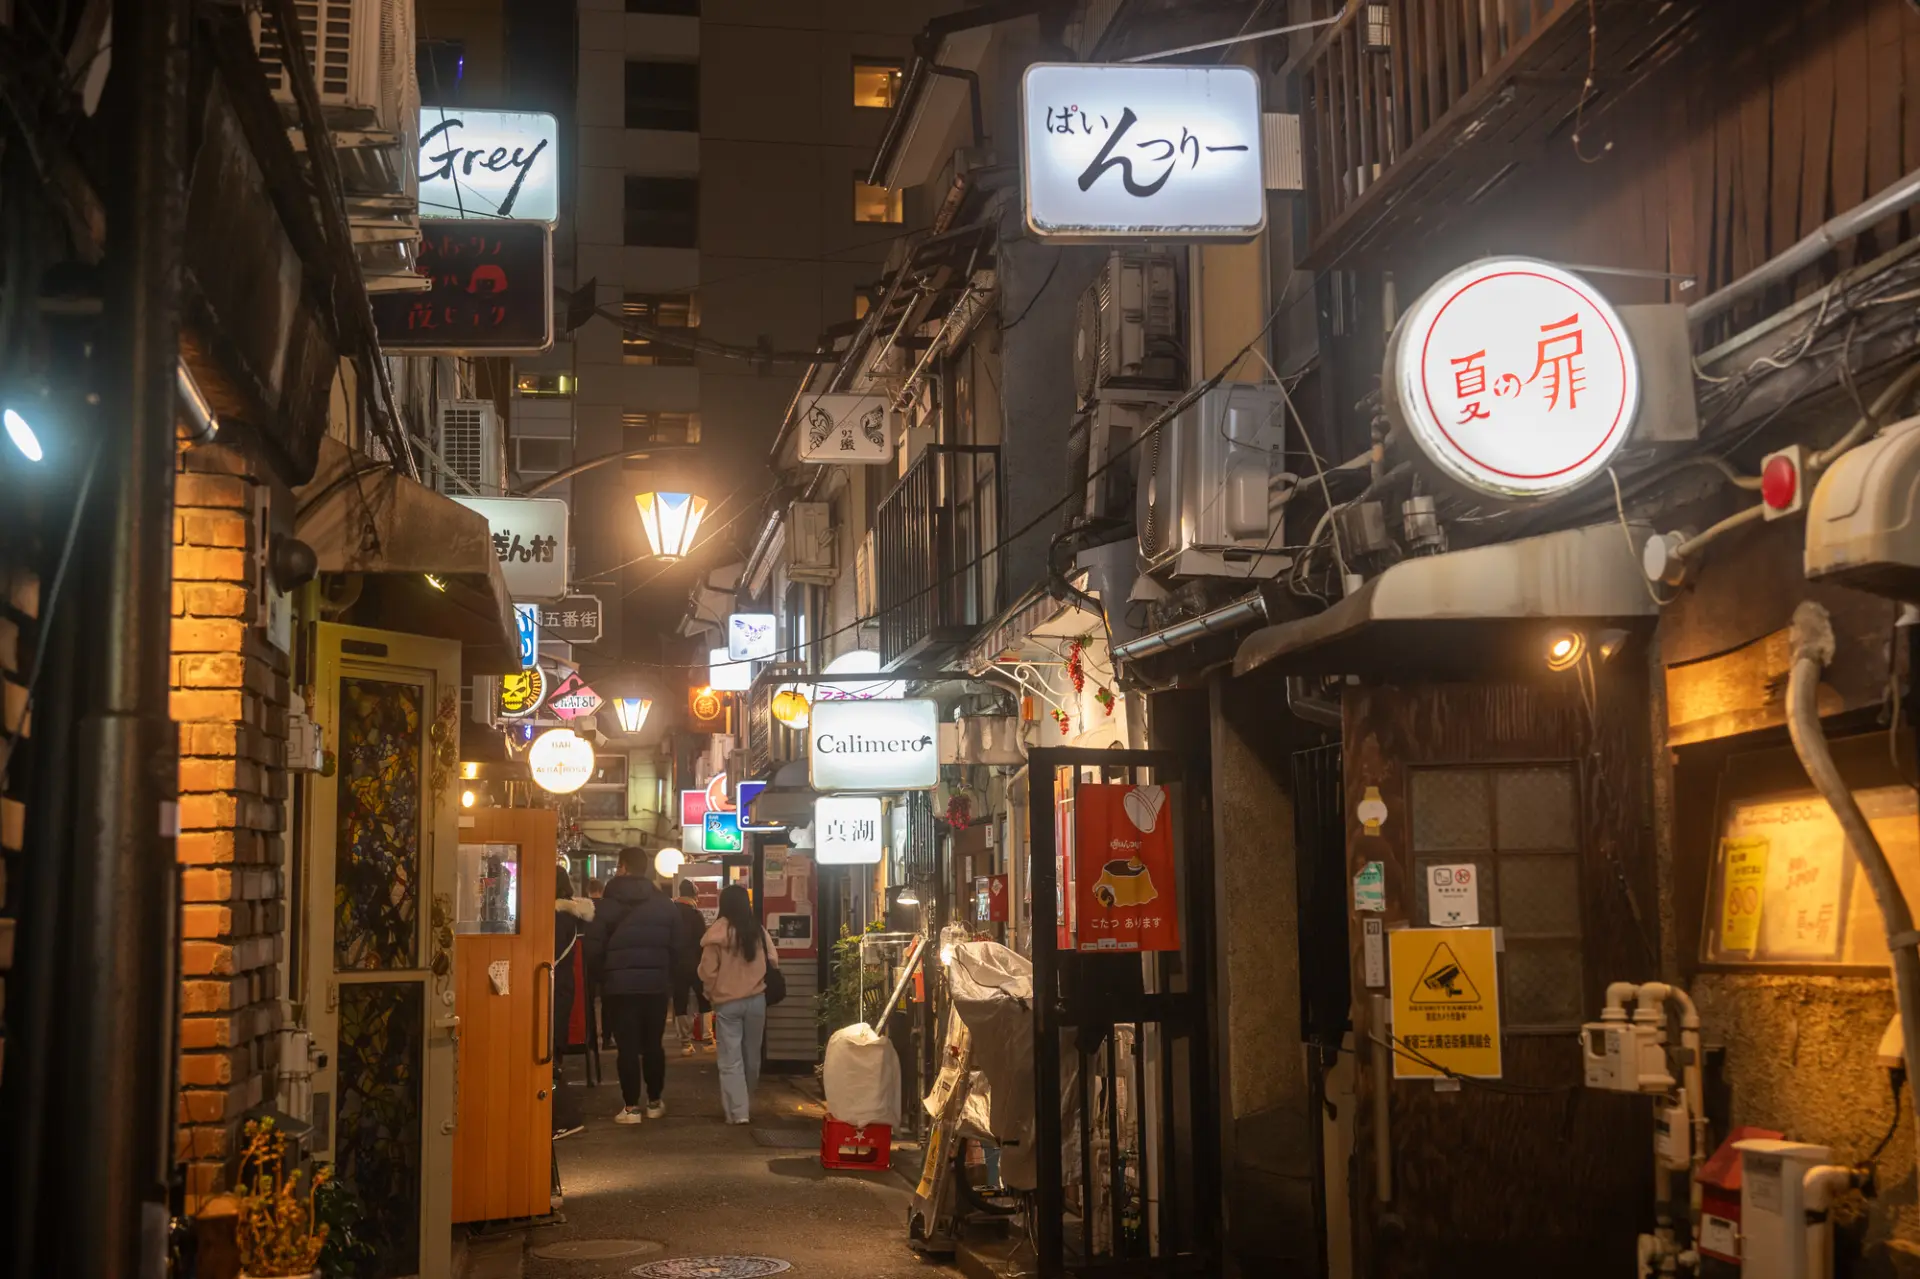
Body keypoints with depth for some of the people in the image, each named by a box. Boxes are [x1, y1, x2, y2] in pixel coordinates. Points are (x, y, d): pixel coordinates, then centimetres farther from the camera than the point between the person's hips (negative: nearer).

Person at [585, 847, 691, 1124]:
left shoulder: (608, 904, -4)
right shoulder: (665, 903, 5)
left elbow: (594, 948, -4)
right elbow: (678, 945, 5)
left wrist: (601, 976, 12)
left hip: (620, 985, -3)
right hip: (656, 984, 3)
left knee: (627, 1046, 0)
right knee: (653, 1044, 13)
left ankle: (631, 1107, 1)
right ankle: (654, 1102, 19)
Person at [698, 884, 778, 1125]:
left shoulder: (717, 932, -12)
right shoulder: (758, 931, -3)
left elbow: (708, 971, -9)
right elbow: (773, 961, 2)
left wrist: (712, 993, 9)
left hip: (727, 1002, -3)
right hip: (756, 1000, 3)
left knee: (731, 1059, 2)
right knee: (751, 1056, 16)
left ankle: (737, 1111, -4)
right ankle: (747, 1104, 29)